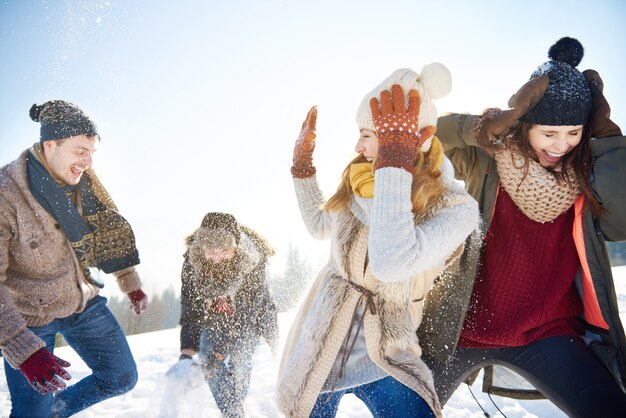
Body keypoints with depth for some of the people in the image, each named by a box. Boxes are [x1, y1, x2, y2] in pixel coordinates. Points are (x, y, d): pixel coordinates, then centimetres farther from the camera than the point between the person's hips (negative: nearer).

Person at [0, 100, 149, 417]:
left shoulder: (83, 179, -11)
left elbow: (110, 229, 5)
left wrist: (131, 283, 12)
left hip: (83, 302, 5)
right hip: (30, 315, -5)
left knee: (122, 378, 11)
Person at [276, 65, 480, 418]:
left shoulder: (454, 208, -19)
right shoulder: (358, 184, -4)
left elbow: (391, 263, -39)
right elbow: (319, 225, 17)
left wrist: (395, 162, -35)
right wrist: (302, 162, 9)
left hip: (383, 358, -4)